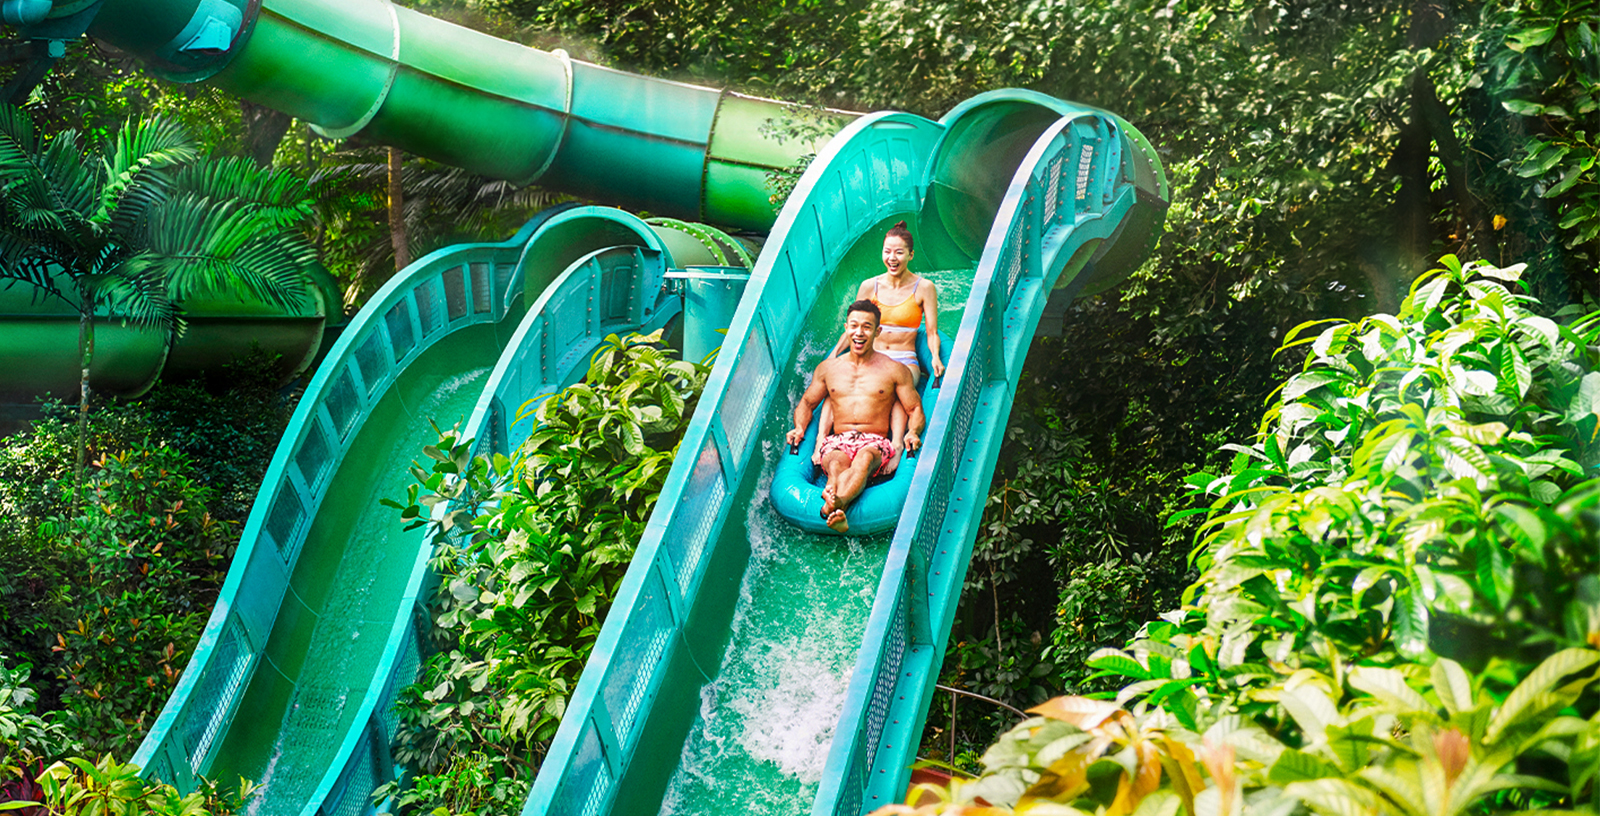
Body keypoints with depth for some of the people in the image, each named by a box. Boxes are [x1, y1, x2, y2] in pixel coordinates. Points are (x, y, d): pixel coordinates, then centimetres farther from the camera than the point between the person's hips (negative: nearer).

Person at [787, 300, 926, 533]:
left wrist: (913, 433, -10)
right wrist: (800, 428, 7)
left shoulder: (894, 370, 15)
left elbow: (915, 409, 12)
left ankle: (835, 504, -70)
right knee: (837, 463, -37)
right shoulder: (828, 368, 21)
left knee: (864, 457, -41)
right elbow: (807, 403, 28)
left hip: (874, 443, -2)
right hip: (837, 441, 2)